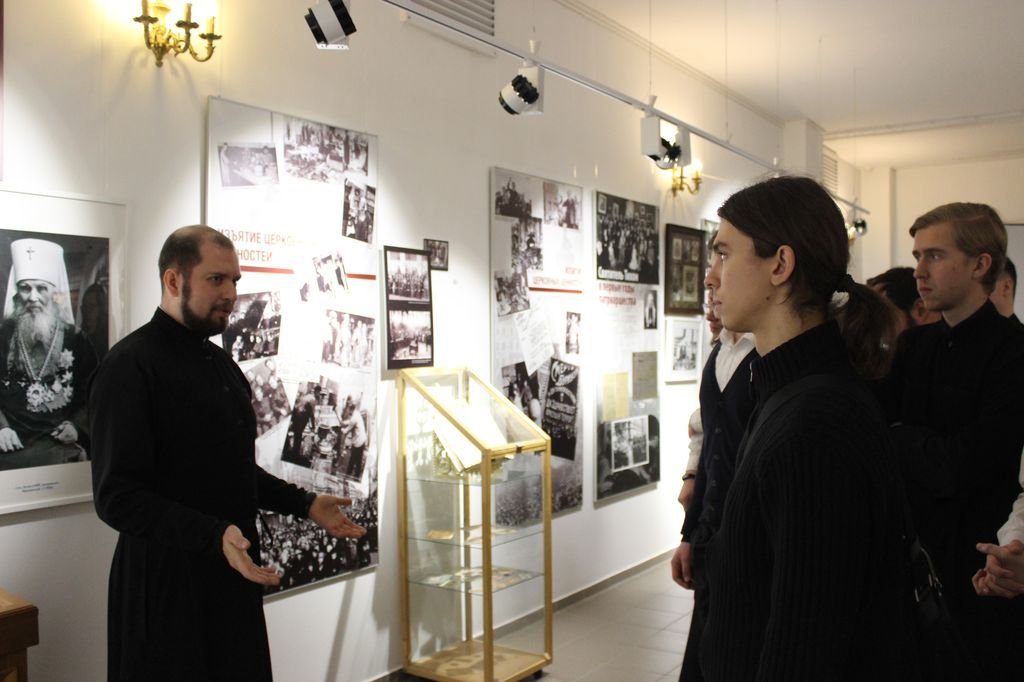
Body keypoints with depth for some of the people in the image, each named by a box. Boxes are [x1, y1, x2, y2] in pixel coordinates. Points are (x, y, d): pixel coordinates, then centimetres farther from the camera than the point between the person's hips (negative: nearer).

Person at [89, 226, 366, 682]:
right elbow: (118, 496, -21)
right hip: (168, 581, -7)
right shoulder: (129, 366, -14)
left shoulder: (221, 363, 13)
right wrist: (213, 536, -31)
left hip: (234, 575, 8)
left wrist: (306, 504, 10)